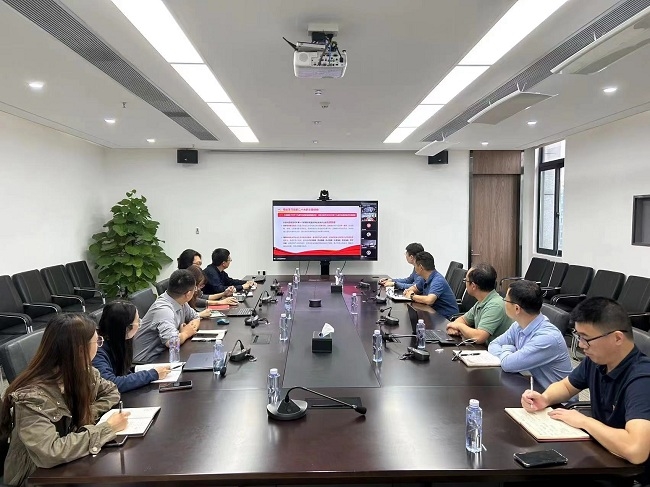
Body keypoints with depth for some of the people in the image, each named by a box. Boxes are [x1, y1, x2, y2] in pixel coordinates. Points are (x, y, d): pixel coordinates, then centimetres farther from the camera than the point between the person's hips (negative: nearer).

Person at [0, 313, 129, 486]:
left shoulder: (83, 371, -8)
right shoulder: (32, 396, -27)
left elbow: (111, 392, 7)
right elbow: (50, 453, -35)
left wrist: (89, 415, -12)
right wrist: (107, 428, -29)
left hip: (74, 464, 6)